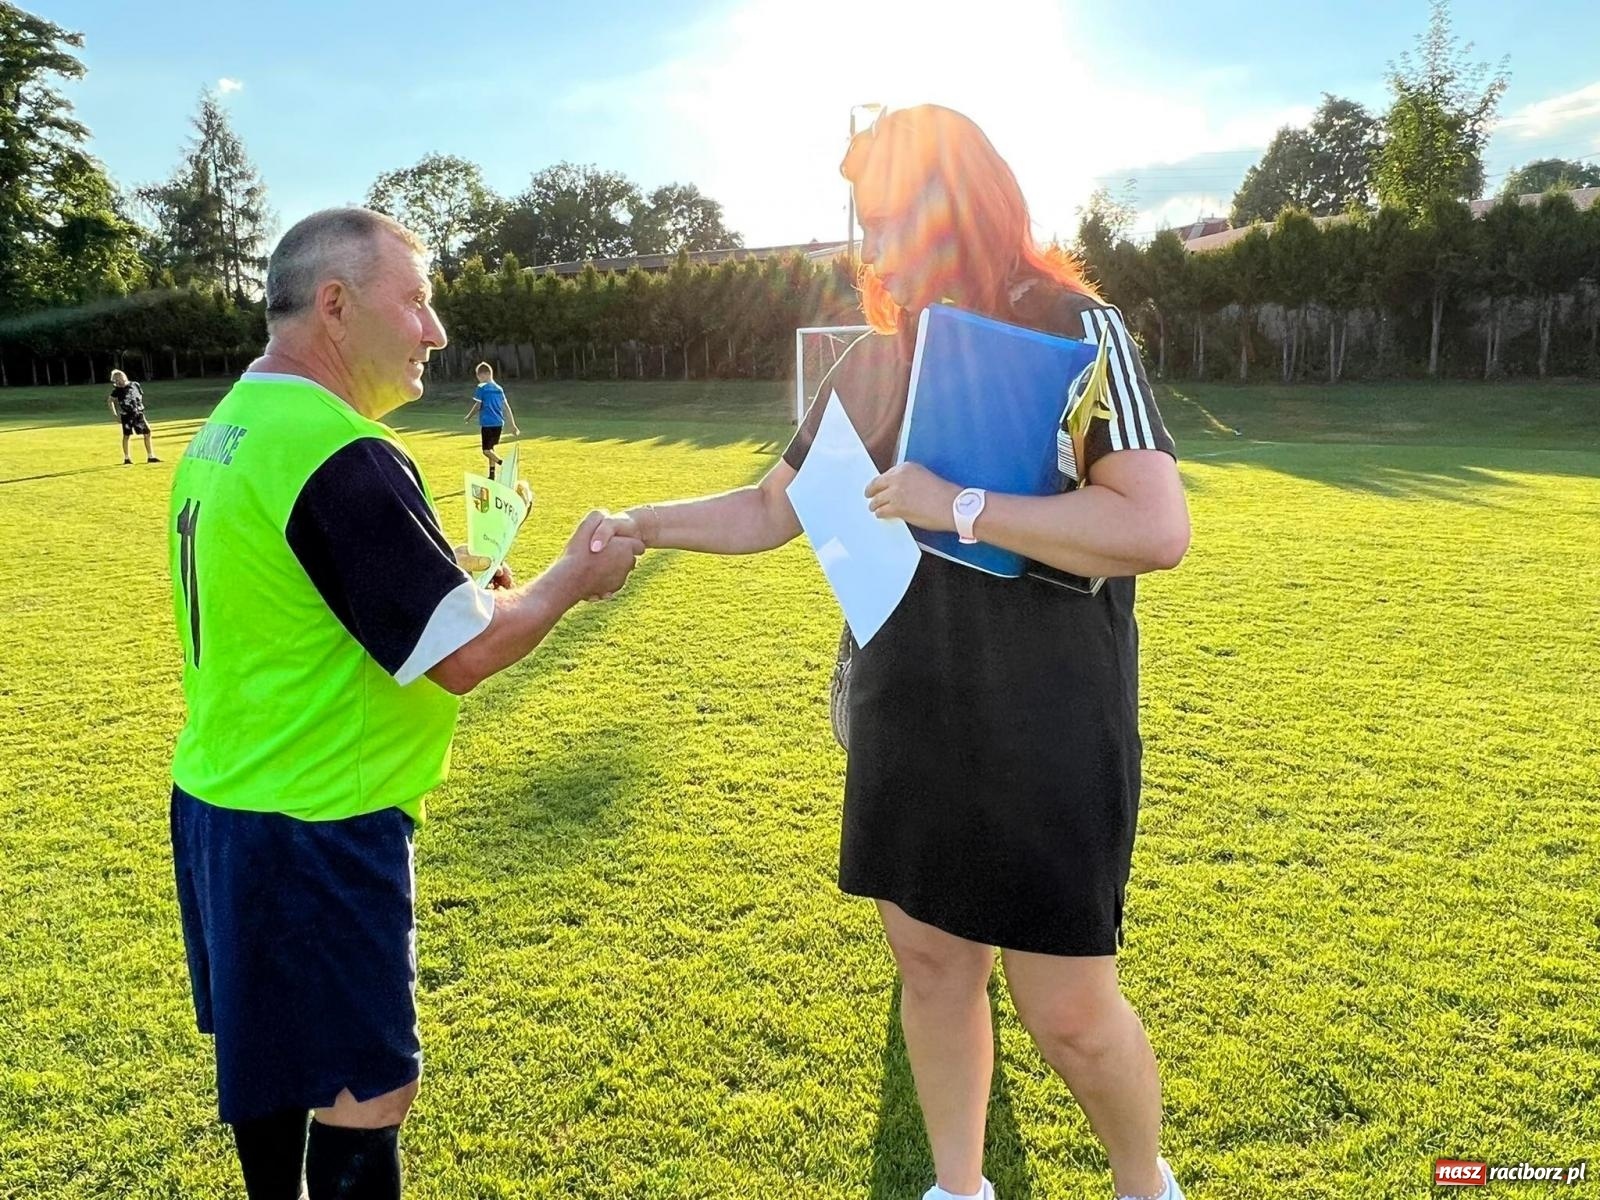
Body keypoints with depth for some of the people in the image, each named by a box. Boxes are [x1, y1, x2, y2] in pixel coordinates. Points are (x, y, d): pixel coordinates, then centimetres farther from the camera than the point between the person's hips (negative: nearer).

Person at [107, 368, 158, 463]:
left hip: (138, 414, 3)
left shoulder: (135, 385, 2)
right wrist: (115, 414, 5)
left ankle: (150, 457, 9)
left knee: (147, 433, 1)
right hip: (126, 415, -3)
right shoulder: (117, 390, -4)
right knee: (126, 436, 0)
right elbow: (109, 401, 9)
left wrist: (140, 409, 13)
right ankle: (126, 458, 10)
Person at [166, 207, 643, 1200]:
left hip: (218, 801, 10)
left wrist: (452, 584, 10)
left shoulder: (225, 430, 8)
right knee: (365, 1091, 4)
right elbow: (462, 657, -23)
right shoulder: (340, 455, -22)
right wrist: (575, 577, -7)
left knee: (270, 1063, 24)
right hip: (316, 828, -10)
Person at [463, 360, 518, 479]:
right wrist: (513, 425, 14)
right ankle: (492, 475, 23)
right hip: (499, 424, 7)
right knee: (491, 448, 20)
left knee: (487, 451, -4)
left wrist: (468, 417, 6)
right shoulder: (499, 388, 12)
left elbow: (477, 406, -10)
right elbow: (507, 407, 12)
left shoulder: (481, 388, -7)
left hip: (487, 424, -7)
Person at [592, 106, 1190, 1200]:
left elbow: (1159, 530, -24)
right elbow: (771, 511, 13)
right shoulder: (875, 362, 7)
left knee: (1068, 1005, 4)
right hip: (905, 723, 6)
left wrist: (954, 503, -23)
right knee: (930, 961, 16)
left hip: (1045, 734, -6)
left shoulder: (1075, 330, -12)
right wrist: (643, 524, 2)